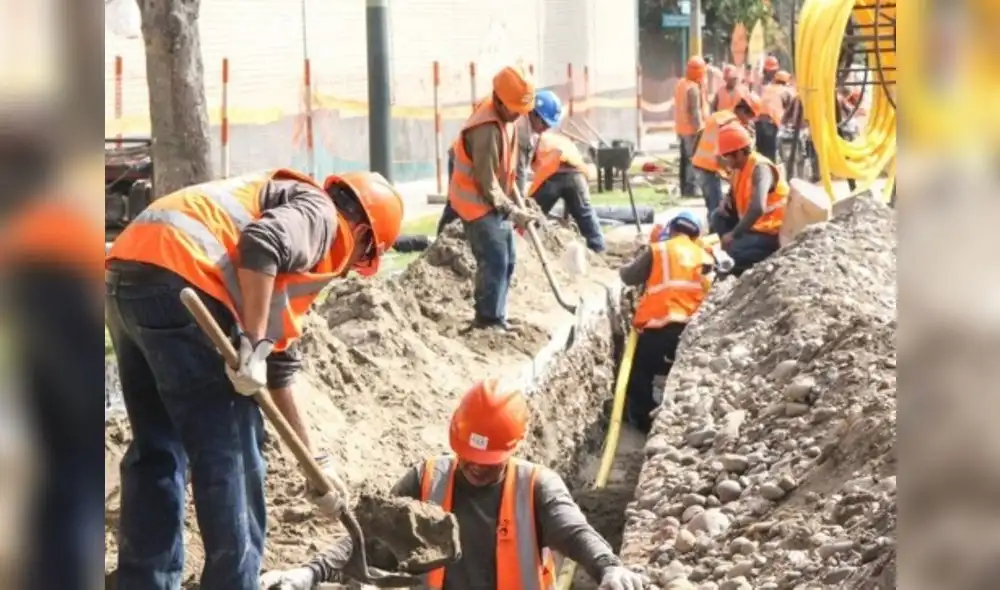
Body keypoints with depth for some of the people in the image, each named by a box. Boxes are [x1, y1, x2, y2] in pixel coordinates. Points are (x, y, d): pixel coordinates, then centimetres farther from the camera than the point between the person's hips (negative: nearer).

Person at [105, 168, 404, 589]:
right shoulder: (319, 212, 9)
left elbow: (277, 368, 36)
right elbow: (262, 245, -15)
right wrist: (253, 345, -16)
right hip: (177, 281, -9)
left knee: (156, 453, 19)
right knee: (229, 457, 2)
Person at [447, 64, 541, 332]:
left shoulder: (506, 120, 4)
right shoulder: (486, 129, -26)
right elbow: (487, 182, -23)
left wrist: (518, 204, 7)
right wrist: (512, 211, -19)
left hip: (496, 202, 10)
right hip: (478, 203, -10)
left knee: (506, 262, 11)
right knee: (495, 262, -11)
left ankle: (496, 317, 18)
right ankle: (488, 320, -4)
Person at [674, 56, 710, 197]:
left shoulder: (681, 83, 11)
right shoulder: (693, 88, -19)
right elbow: (695, 111, -21)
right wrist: (699, 128, -18)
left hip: (682, 128, 10)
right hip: (692, 128, -10)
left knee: (685, 159, 14)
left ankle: (684, 188, 18)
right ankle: (691, 188, -7)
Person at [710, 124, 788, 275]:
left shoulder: (760, 168, -25)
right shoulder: (739, 167, 4)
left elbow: (758, 209, -37)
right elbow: (733, 195, 22)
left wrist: (734, 234, -29)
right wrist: (726, 203, -3)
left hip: (771, 232, -9)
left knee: (733, 251, -22)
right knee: (718, 217, 7)